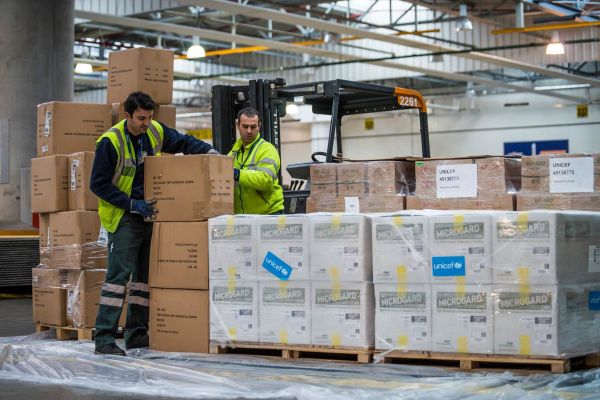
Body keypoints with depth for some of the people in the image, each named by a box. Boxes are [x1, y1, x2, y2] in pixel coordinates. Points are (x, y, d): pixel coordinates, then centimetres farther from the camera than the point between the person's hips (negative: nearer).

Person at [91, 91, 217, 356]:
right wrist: (132, 205, -18)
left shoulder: (155, 132, 2)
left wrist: (209, 151, -1)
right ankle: (104, 339, -13)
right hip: (123, 218, -7)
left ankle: (137, 334, 17)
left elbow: (183, 142, 18)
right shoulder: (110, 142, -15)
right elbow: (98, 184, -13)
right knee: (119, 273, -14)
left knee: (146, 274, 9)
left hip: (150, 215, 7)